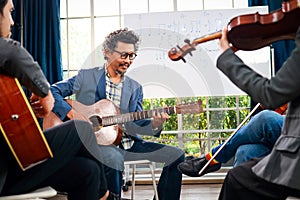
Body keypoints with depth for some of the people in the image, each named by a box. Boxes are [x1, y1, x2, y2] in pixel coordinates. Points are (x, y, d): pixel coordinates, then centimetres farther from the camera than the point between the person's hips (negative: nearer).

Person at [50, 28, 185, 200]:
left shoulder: (135, 88, 13)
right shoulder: (86, 77, 3)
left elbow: (135, 125, 7)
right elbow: (52, 91, -2)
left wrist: (154, 125, -15)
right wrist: (71, 113, -17)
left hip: (127, 143, 5)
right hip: (95, 141, -4)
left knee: (176, 155, -5)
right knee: (114, 158, -39)